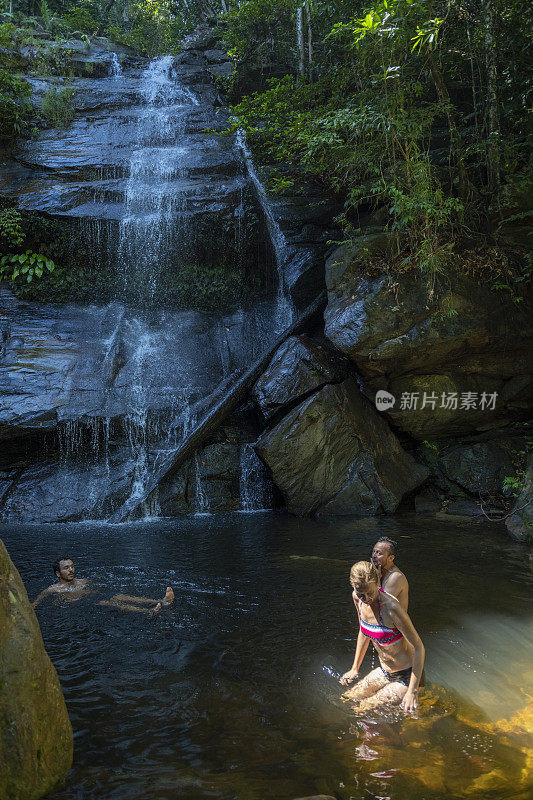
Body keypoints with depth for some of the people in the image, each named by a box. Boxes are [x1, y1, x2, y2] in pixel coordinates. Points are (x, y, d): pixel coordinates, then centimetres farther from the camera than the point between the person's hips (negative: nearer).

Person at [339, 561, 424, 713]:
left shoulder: (391, 607, -31)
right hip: (384, 672, 8)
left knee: (364, 710, -6)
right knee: (346, 700, 12)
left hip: (404, 677, -7)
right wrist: (354, 669, 13)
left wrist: (413, 691, -27)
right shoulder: (357, 598, -9)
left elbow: (419, 648, -25)